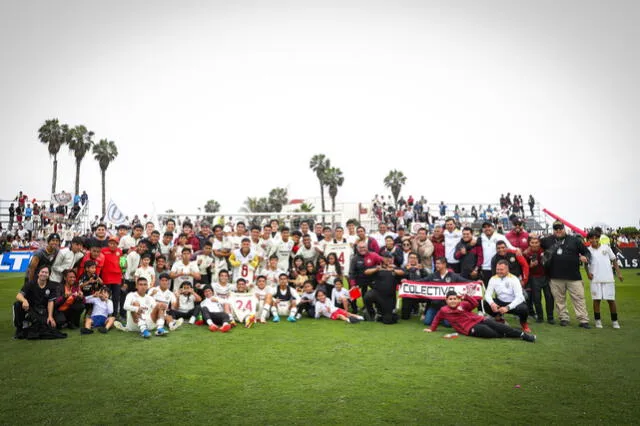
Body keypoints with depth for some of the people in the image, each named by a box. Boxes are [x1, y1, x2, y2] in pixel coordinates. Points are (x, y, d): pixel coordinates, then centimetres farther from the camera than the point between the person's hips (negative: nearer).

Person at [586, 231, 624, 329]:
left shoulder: (606, 248, 4)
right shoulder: (588, 250, 2)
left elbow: (614, 260, 9)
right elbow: (586, 264, 9)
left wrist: (619, 273, 3)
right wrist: (588, 272, -7)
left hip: (608, 278, 1)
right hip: (595, 279, -1)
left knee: (611, 300, 6)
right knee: (596, 300, 3)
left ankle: (614, 321, 19)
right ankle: (598, 320, 13)